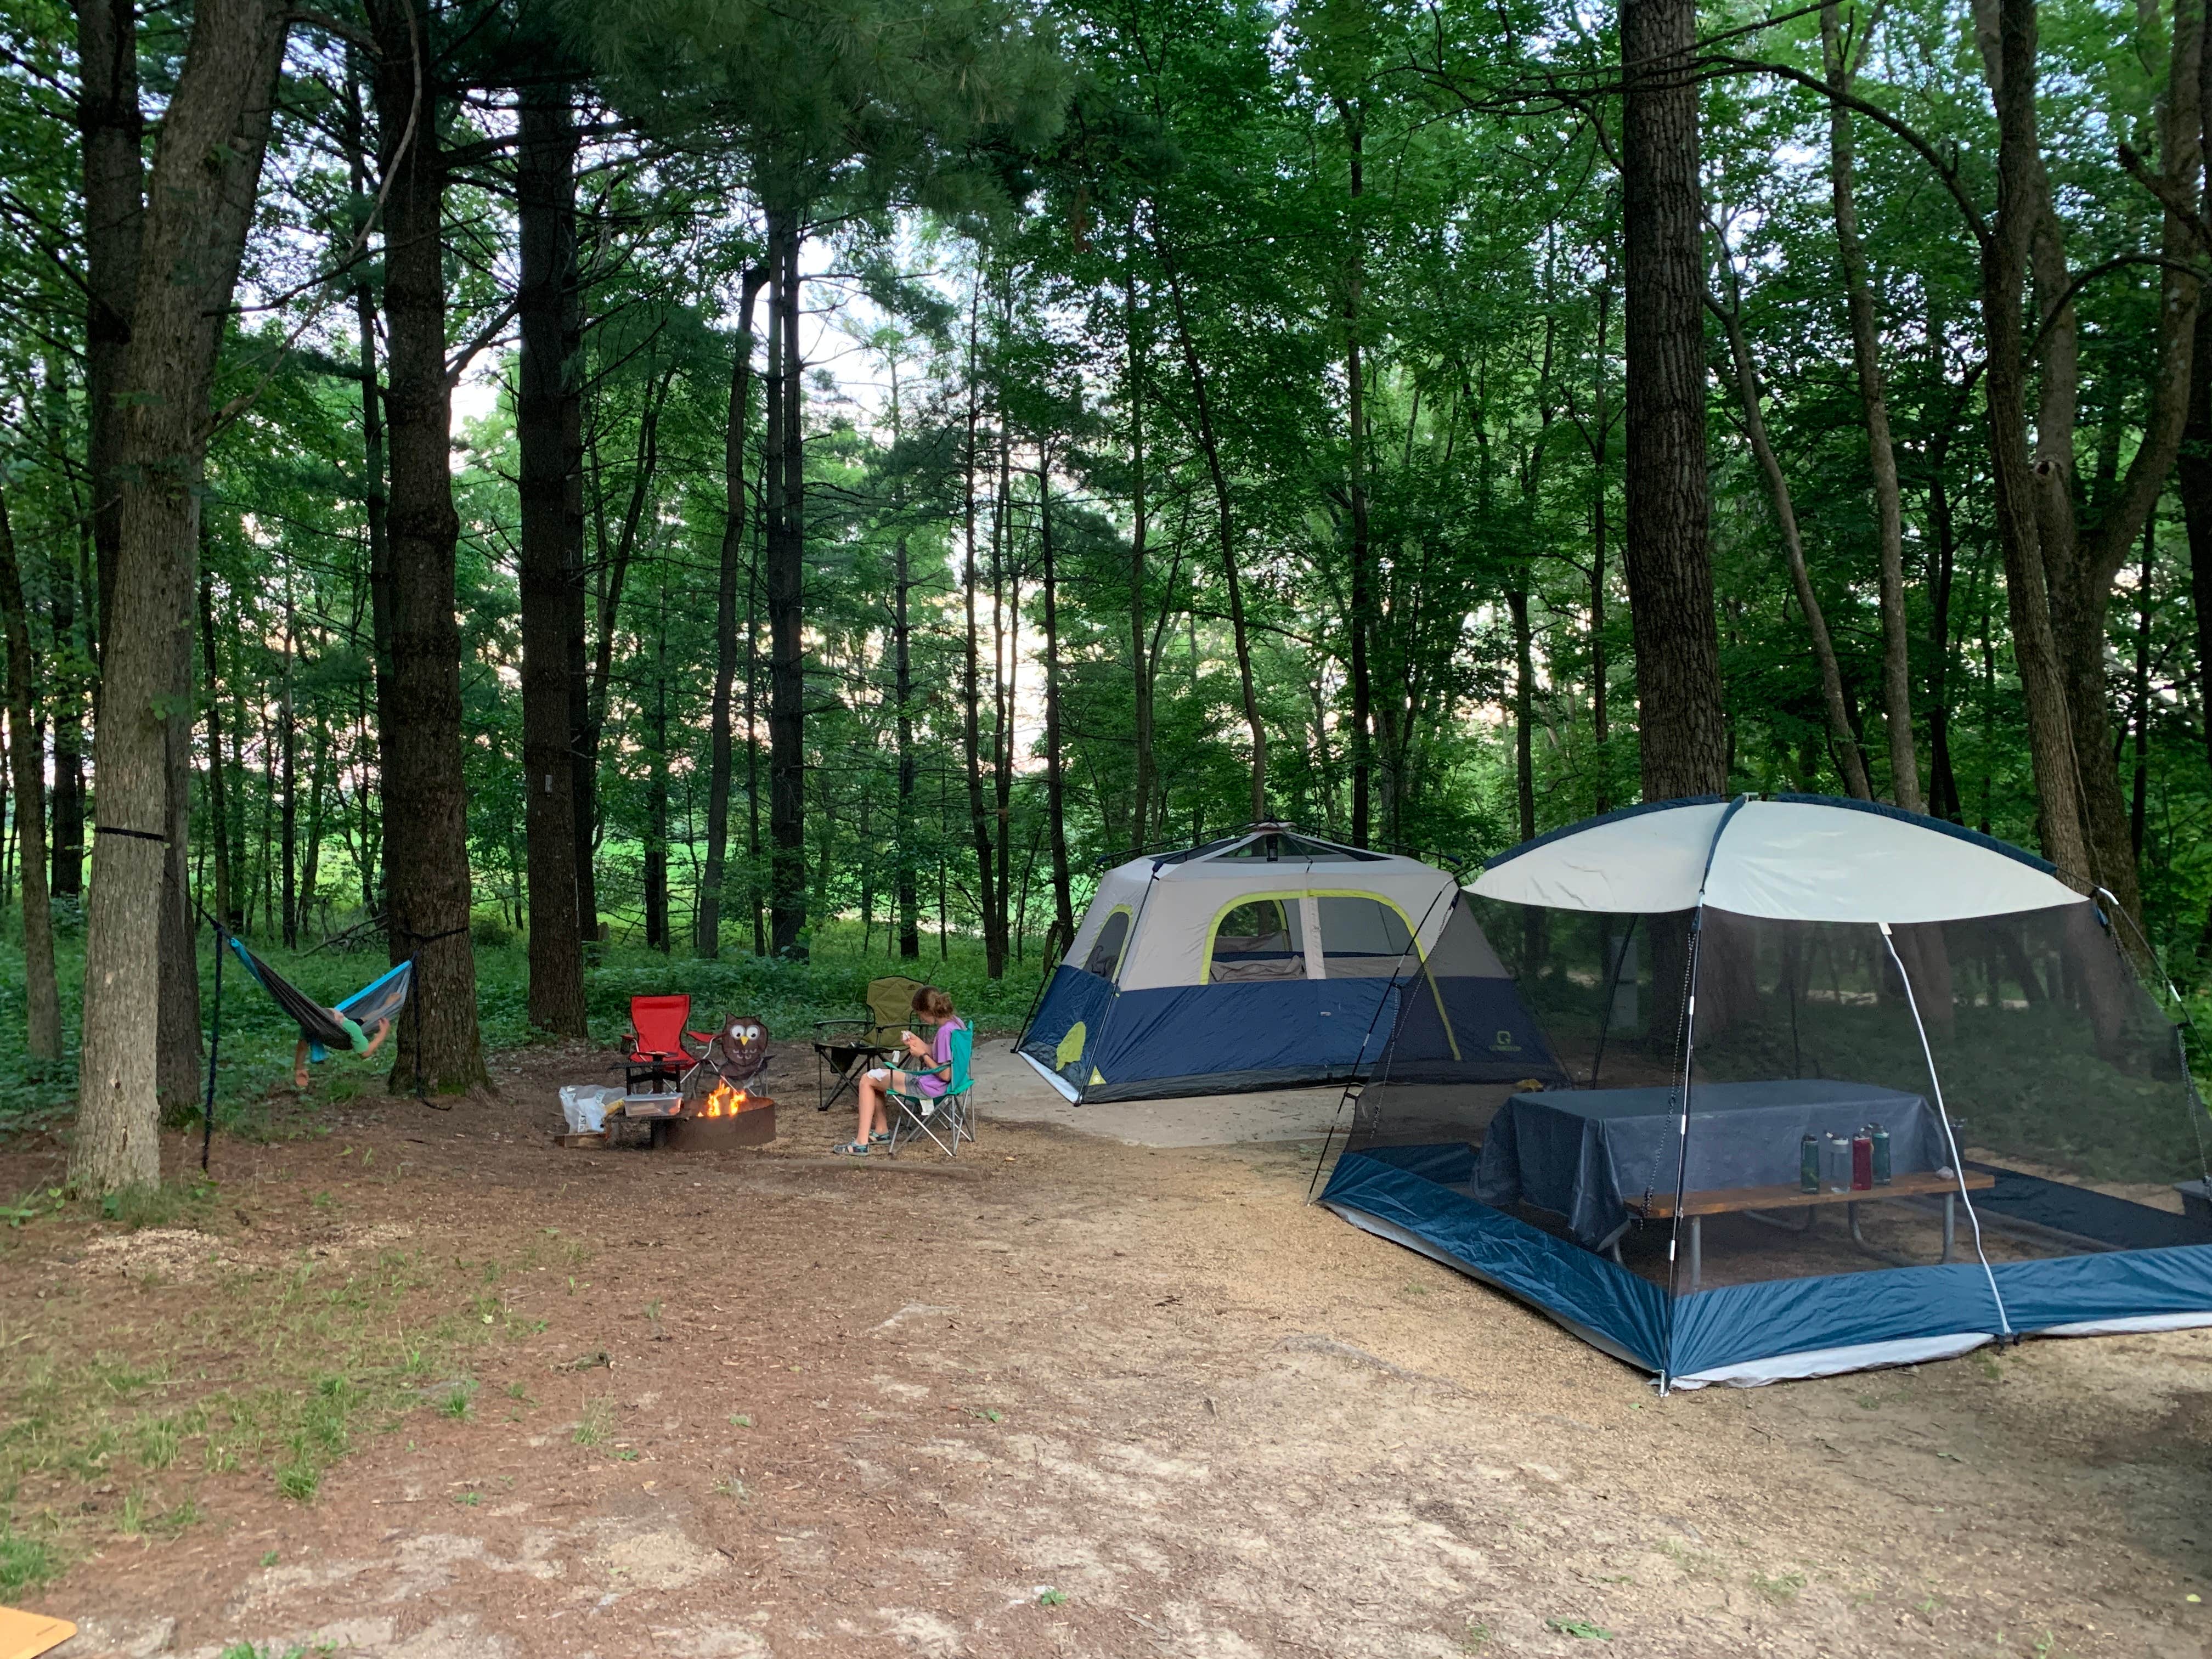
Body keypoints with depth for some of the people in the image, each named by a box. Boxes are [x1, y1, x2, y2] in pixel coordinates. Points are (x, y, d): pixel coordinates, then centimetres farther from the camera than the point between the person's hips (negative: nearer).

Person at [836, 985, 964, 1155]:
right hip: (931, 1079, 10)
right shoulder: (956, 1021, 2)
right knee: (875, 1076, 20)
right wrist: (919, 1043, 5)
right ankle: (881, 1131, 25)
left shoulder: (946, 1031, -27)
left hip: (928, 1086, -10)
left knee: (867, 1081, -1)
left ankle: (861, 1143, 0)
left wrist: (922, 1055, -14)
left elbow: (945, 1075, -25)